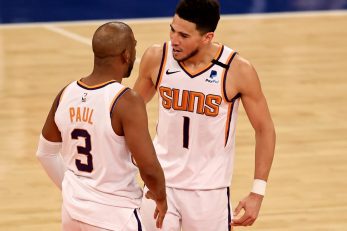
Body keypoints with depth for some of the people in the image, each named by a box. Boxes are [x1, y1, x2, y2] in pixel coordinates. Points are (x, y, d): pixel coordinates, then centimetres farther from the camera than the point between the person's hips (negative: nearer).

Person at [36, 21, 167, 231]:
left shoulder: (66, 95, 0)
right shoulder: (126, 102, -20)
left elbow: (45, 153, 13)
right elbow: (149, 168, -21)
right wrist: (160, 197, -1)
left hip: (73, 212, 7)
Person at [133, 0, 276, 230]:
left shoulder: (237, 70, -15)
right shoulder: (157, 58, -8)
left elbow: (265, 130, -4)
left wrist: (258, 193, -7)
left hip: (209, 191, -2)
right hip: (161, 183, 2)